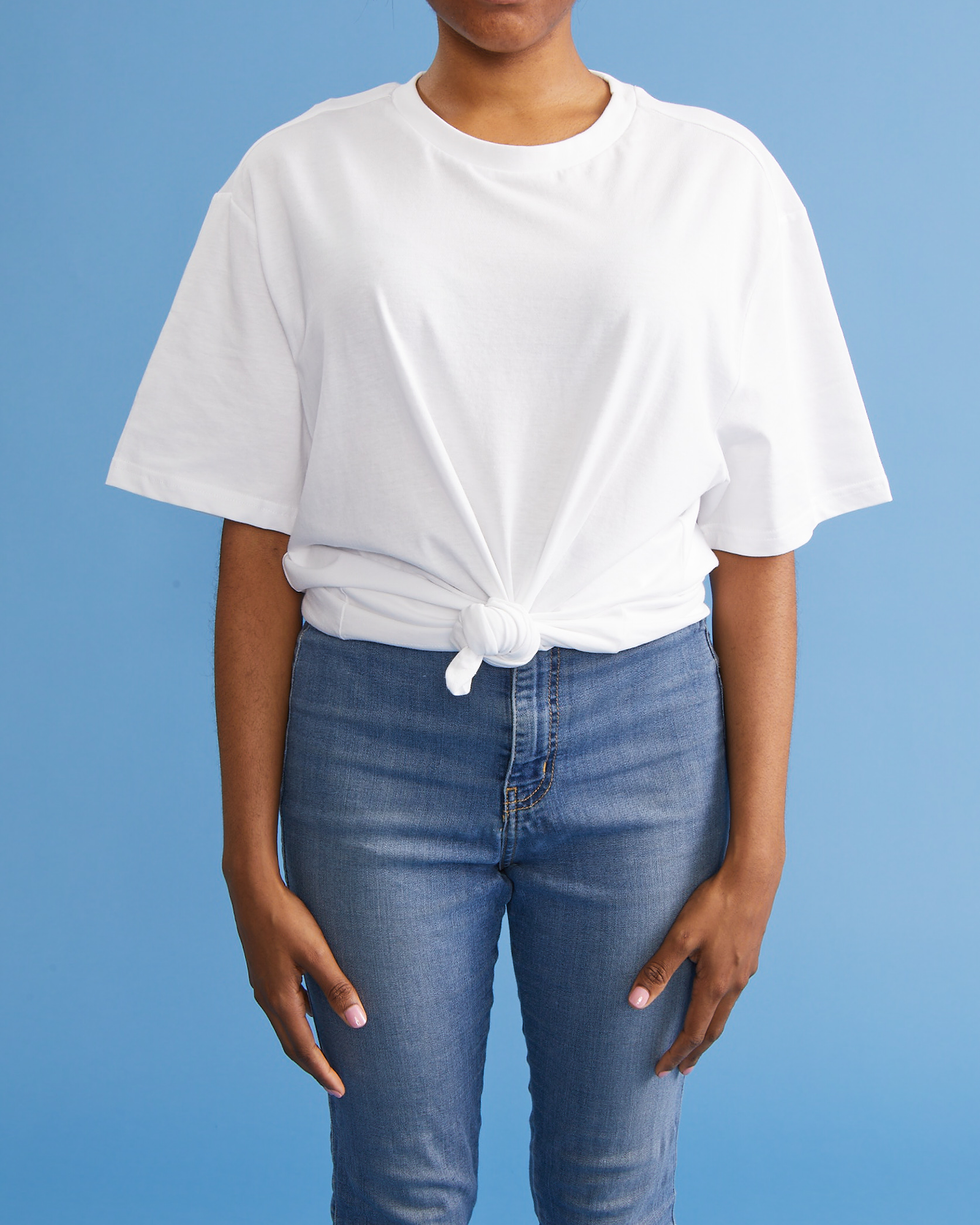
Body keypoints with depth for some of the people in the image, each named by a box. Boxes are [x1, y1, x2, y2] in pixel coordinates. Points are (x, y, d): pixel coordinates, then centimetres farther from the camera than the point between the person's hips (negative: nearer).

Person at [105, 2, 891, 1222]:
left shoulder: (720, 175, 0)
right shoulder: (300, 178, 1)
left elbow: (756, 545, 1)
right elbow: (259, 542, 0)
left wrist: (756, 852, -1)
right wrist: (252, 862, -1)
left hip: (645, 728, 1)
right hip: (377, 726, 0)